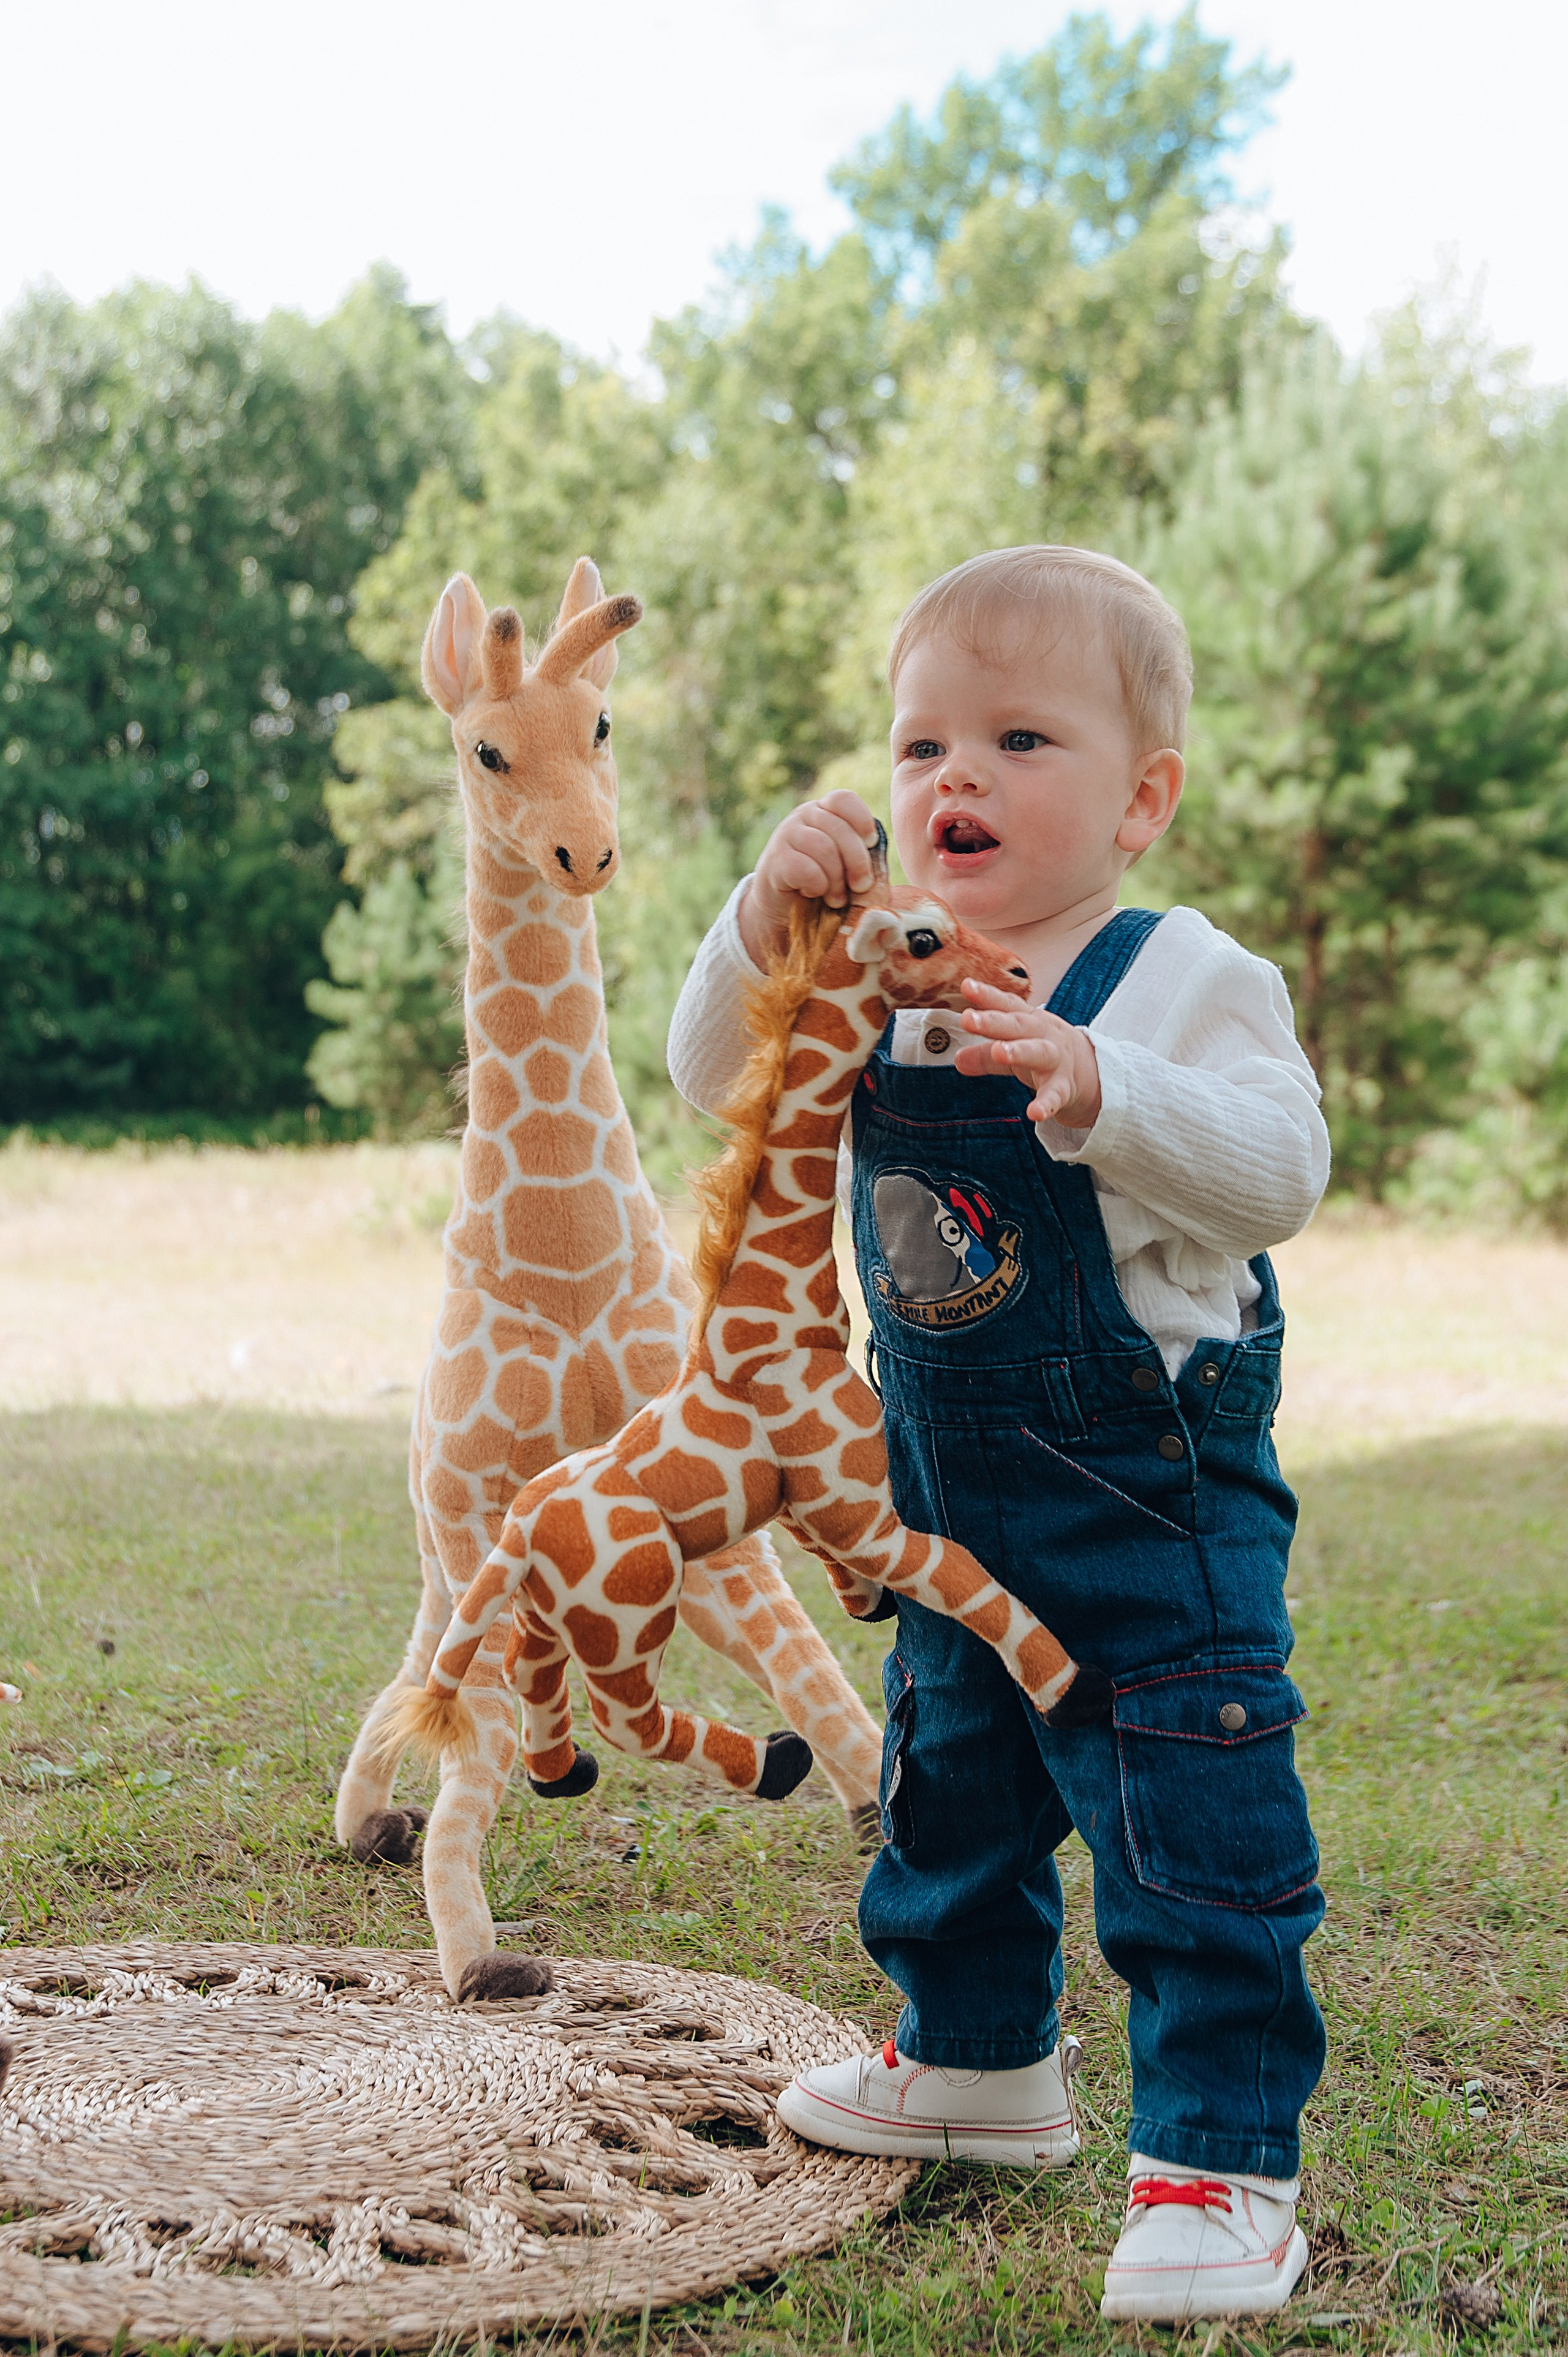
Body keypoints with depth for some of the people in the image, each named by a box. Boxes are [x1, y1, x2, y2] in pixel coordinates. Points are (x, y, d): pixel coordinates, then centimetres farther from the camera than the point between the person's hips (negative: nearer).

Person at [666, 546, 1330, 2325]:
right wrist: (768, 924, -17)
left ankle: (1220, 2155, 8)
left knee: (1196, 1829, -5)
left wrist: (1096, 1090, -40)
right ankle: (981, 2059, 43)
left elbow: (1278, 1171, -25)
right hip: (952, 1492, 7)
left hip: (1156, 1494, -7)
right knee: (948, 1784, 22)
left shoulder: (1187, 981, -14)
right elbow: (716, 1082, -1)